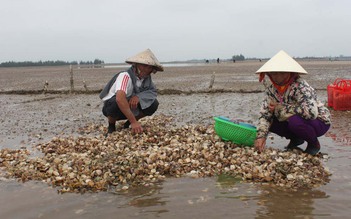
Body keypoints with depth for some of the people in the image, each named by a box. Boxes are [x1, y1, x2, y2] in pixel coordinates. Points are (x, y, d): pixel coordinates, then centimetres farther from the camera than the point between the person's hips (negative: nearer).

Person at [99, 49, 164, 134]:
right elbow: (120, 98, -45)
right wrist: (133, 121, -48)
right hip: (110, 106, -6)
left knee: (153, 103, -14)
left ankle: (128, 124, 5)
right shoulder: (125, 76, -31)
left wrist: (138, 96, -33)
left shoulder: (146, 77, -10)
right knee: (116, 103, -39)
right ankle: (111, 126, -7)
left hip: (130, 108, 6)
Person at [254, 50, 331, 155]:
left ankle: (314, 143, -4)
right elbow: (264, 114, -10)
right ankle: (296, 139, 12)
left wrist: (281, 109, -31)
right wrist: (261, 135, -27)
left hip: (319, 122, -7)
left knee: (294, 121, -35)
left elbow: (311, 112, -41)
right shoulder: (271, 89, -7)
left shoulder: (300, 87, -27)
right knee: (270, 120, -11)